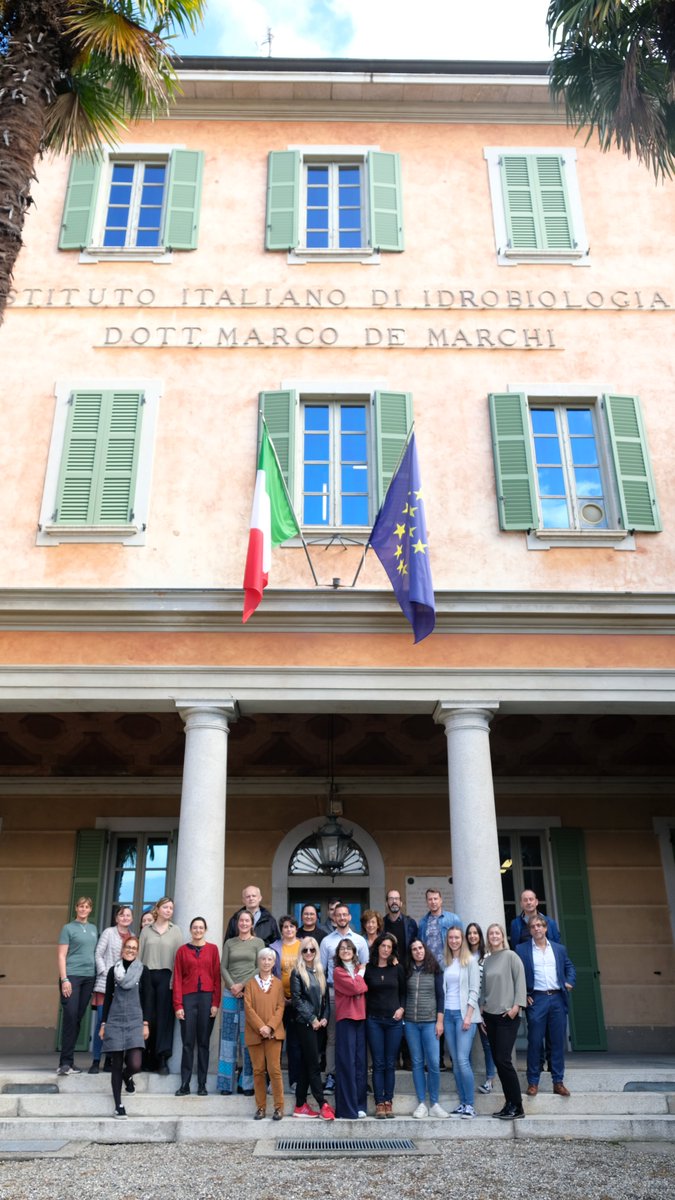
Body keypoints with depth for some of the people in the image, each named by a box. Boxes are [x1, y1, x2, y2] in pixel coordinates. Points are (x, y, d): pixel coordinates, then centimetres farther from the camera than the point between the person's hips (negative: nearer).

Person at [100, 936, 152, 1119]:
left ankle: (127, 1076, 25)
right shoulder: (113, 970, 8)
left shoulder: (143, 971, 3)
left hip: (135, 1021, -1)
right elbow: (107, 998, 10)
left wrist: (146, 1023, -3)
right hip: (115, 1021, 1)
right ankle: (118, 1105, 14)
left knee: (135, 1064, -11)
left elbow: (147, 999, 3)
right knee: (117, 1064, 1)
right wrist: (103, 1023, 6)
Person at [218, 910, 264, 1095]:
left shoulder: (258, 942, 5)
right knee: (228, 1036, 3)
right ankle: (226, 1083, 8)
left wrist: (242, 985, -9)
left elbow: (260, 968, -1)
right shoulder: (229, 943, 12)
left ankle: (247, 1083, 4)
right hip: (230, 993, 2)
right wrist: (232, 986, -7)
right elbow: (223, 967, 7)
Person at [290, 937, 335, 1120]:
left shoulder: (320, 972, 13)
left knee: (306, 1064, 9)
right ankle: (323, 1104, -5)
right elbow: (296, 999, -8)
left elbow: (326, 997, 15)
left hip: (318, 1024, 6)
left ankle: (300, 1106, 14)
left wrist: (324, 1017, 0)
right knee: (314, 1064, -7)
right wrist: (311, 1019, -11)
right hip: (304, 1023, -6)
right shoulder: (297, 972, -3)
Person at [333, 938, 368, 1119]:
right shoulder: (338, 971, 0)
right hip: (345, 1018, -5)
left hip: (361, 1018, 5)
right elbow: (355, 988, -10)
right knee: (347, 1062, -4)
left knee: (360, 1062, 6)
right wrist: (360, 975, 4)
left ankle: (360, 1105, 13)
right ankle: (347, 1107, 2)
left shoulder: (360, 968, 17)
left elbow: (365, 988, 11)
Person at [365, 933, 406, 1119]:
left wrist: (401, 1008, -4)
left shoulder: (397, 968, 4)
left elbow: (403, 992, 11)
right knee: (378, 1063, 1)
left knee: (390, 1064, 5)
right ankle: (379, 1103, 7)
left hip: (394, 1020, 1)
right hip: (374, 1020, -1)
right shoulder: (368, 968, 0)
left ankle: (389, 1102, 12)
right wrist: (364, 1012, -4)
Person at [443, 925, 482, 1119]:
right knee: (455, 1061, 5)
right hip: (448, 1014, 5)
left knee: (463, 1060, -11)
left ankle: (470, 1105, -4)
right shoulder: (445, 962, 12)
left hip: (464, 1014, -5)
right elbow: (442, 989, 12)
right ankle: (462, 1103, 12)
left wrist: (468, 1016, -12)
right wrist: (441, 1015, 5)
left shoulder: (470, 961, -2)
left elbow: (474, 990, -6)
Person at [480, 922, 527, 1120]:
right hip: (490, 1015, 6)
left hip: (507, 1016, -6)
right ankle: (509, 1104, 13)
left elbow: (520, 980, -8)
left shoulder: (510, 956, -3)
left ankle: (517, 1107, -1)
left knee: (503, 1059, -10)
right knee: (497, 1060, 5)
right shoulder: (486, 961, 12)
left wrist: (516, 1005, -14)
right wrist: (482, 1008, 11)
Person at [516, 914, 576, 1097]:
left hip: (557, 999, 3)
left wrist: (569, 982, 3)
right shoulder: (521, 949, 2)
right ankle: (533, 1082, 8)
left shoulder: (559, 949, 13)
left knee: (558, 1042, 5)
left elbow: (570, 967, 21)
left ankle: (558, 1082, 14)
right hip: (536, 999, -3)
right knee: (535, 1042, -1)